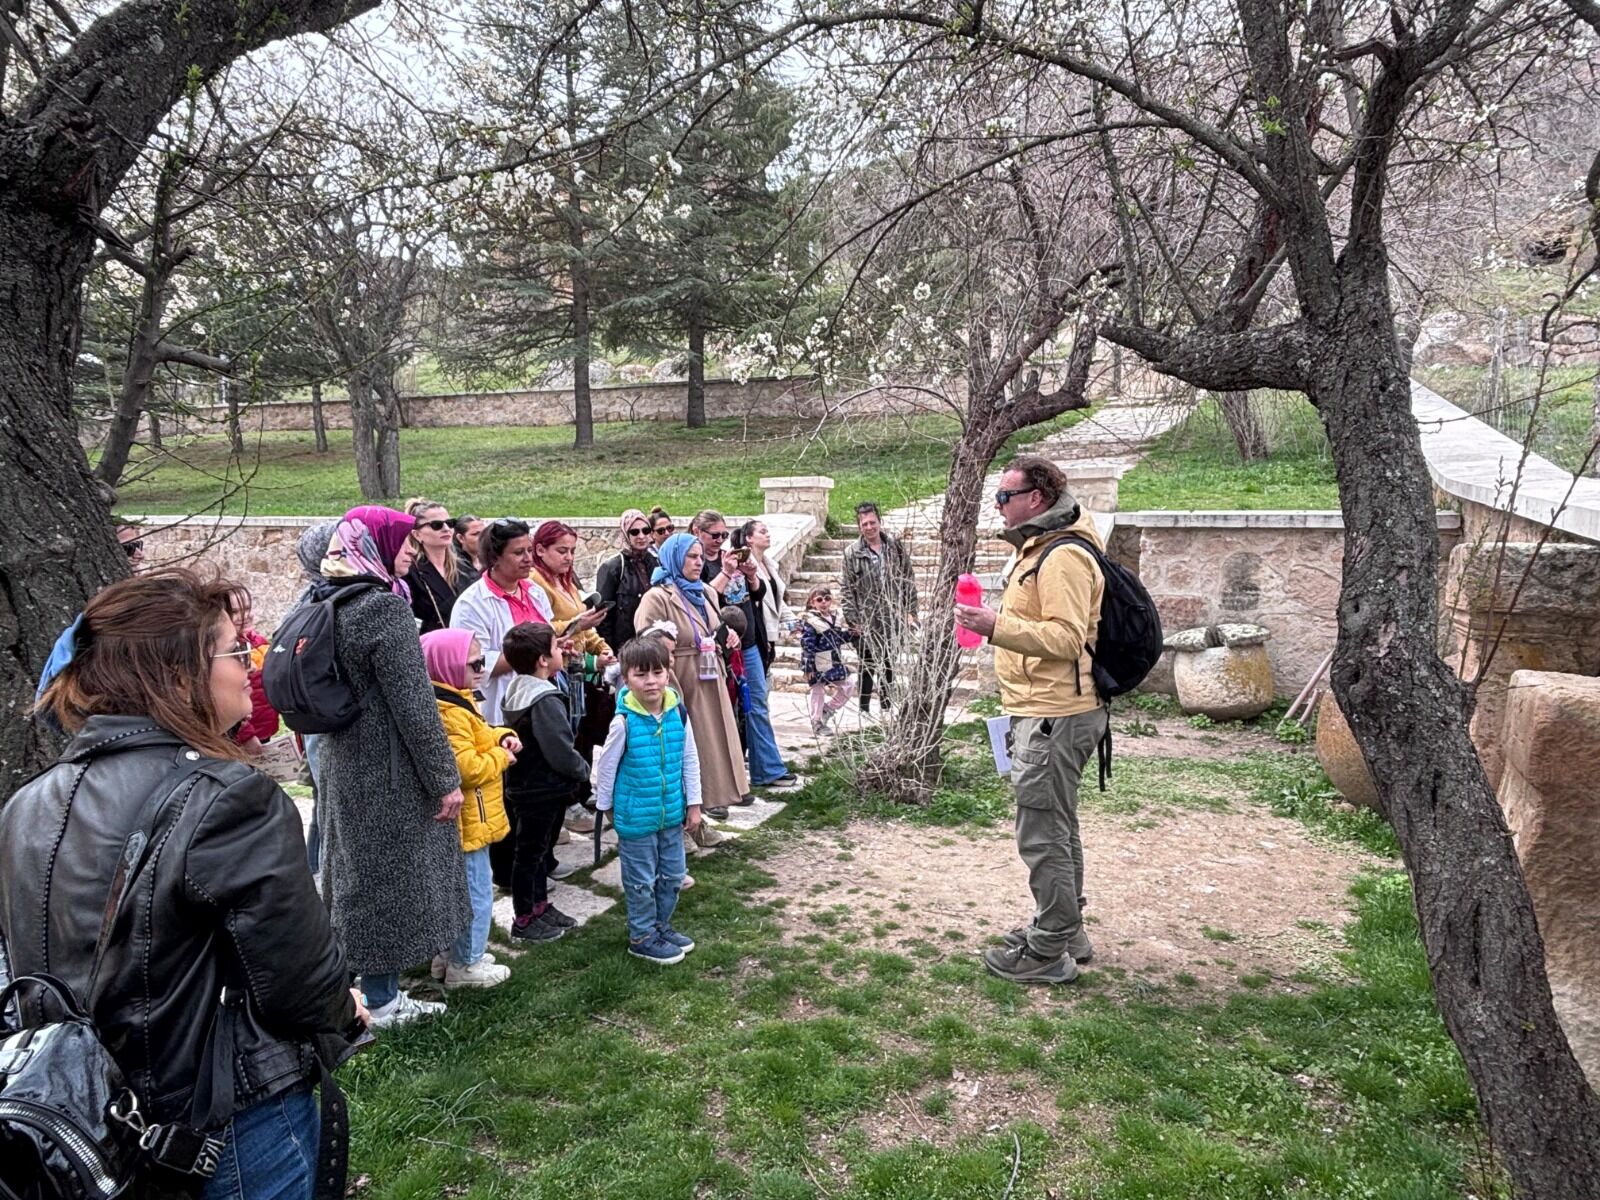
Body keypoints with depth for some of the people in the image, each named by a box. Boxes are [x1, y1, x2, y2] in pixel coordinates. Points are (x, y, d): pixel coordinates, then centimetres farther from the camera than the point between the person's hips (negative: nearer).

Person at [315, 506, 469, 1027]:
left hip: (344, 761, 9)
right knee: (390, 873, 4)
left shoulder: (328, 602, 6)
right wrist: (445, 779, -15)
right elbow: (414, 704, -22)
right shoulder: (385, 607, -22)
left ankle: (381, 992, 33)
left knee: (360, 870, 17)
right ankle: (382, 1002, 19)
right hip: (386, 771, -9)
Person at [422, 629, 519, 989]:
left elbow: (478, 736, 22)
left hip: (465, 821, 11)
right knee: (475, 893, 2)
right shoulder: (449, 713, -25)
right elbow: (469, 769, -29)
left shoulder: (456, 702, 9)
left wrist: (501, 736, 3)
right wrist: (501, 756, -13)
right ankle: (465, 965, 14)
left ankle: (451, 954, 35)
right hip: (467, 823, -11)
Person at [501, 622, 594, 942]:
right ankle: (525, 919, 16)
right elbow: (561, 753, -26)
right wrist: (584, 770, -6)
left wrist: (576, 774, 13)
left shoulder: (519, 690, 5)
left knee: (538, 847, 20)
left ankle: (540, 906, 33)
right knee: (530, 852, 3)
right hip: (542, 790, -9)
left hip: (527, 784, 9)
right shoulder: (546, 701, -26)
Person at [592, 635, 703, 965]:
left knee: (673, 876, 18)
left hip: (672, 814, 5)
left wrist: (693, 803, 5)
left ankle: (661, 925, 39)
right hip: (636, 818, -4)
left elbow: (690, 759, 2)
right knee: (641, 881, 10)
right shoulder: (624, 721, -20)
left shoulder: (678, 712, -8)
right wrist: (605, 805, 3)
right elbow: (606, 766, -7)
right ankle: (642, 937, 27)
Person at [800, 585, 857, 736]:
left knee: (848, 688, 11)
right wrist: (808, 668, -19)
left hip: (835, 664, 8)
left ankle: (827, 710, 24)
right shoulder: (809, 621, -15)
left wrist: (852, 633, 3)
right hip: (819, 666, -8)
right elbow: (807, 646, -17)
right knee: (818, 692, 4)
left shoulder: (834, 619, 9)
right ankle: (817, 723, 18)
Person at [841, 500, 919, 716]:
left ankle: (885, 708, 25)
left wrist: (910, 611, 1)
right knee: (868, 666, 7)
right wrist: (853, 620, -9)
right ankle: (864, 709, 19)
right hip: (866, 623, -2)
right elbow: (847, 590, -4)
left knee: (888, 665, 13)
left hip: (893, 619, 2)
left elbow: (909, 580, 5)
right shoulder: (852, 552, -6)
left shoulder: (895, 546, 1)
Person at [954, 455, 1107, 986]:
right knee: (1058, 830, 20)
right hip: (1046, 711, 12)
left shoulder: (1063, 558, -18)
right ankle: (1064, 931, 34)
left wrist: (997, 626, -31)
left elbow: (1066, 638, -27)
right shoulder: (1040, 548, 17)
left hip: (1054, 718, -12)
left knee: (1043, 836, -4)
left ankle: (1048, 953, 7)